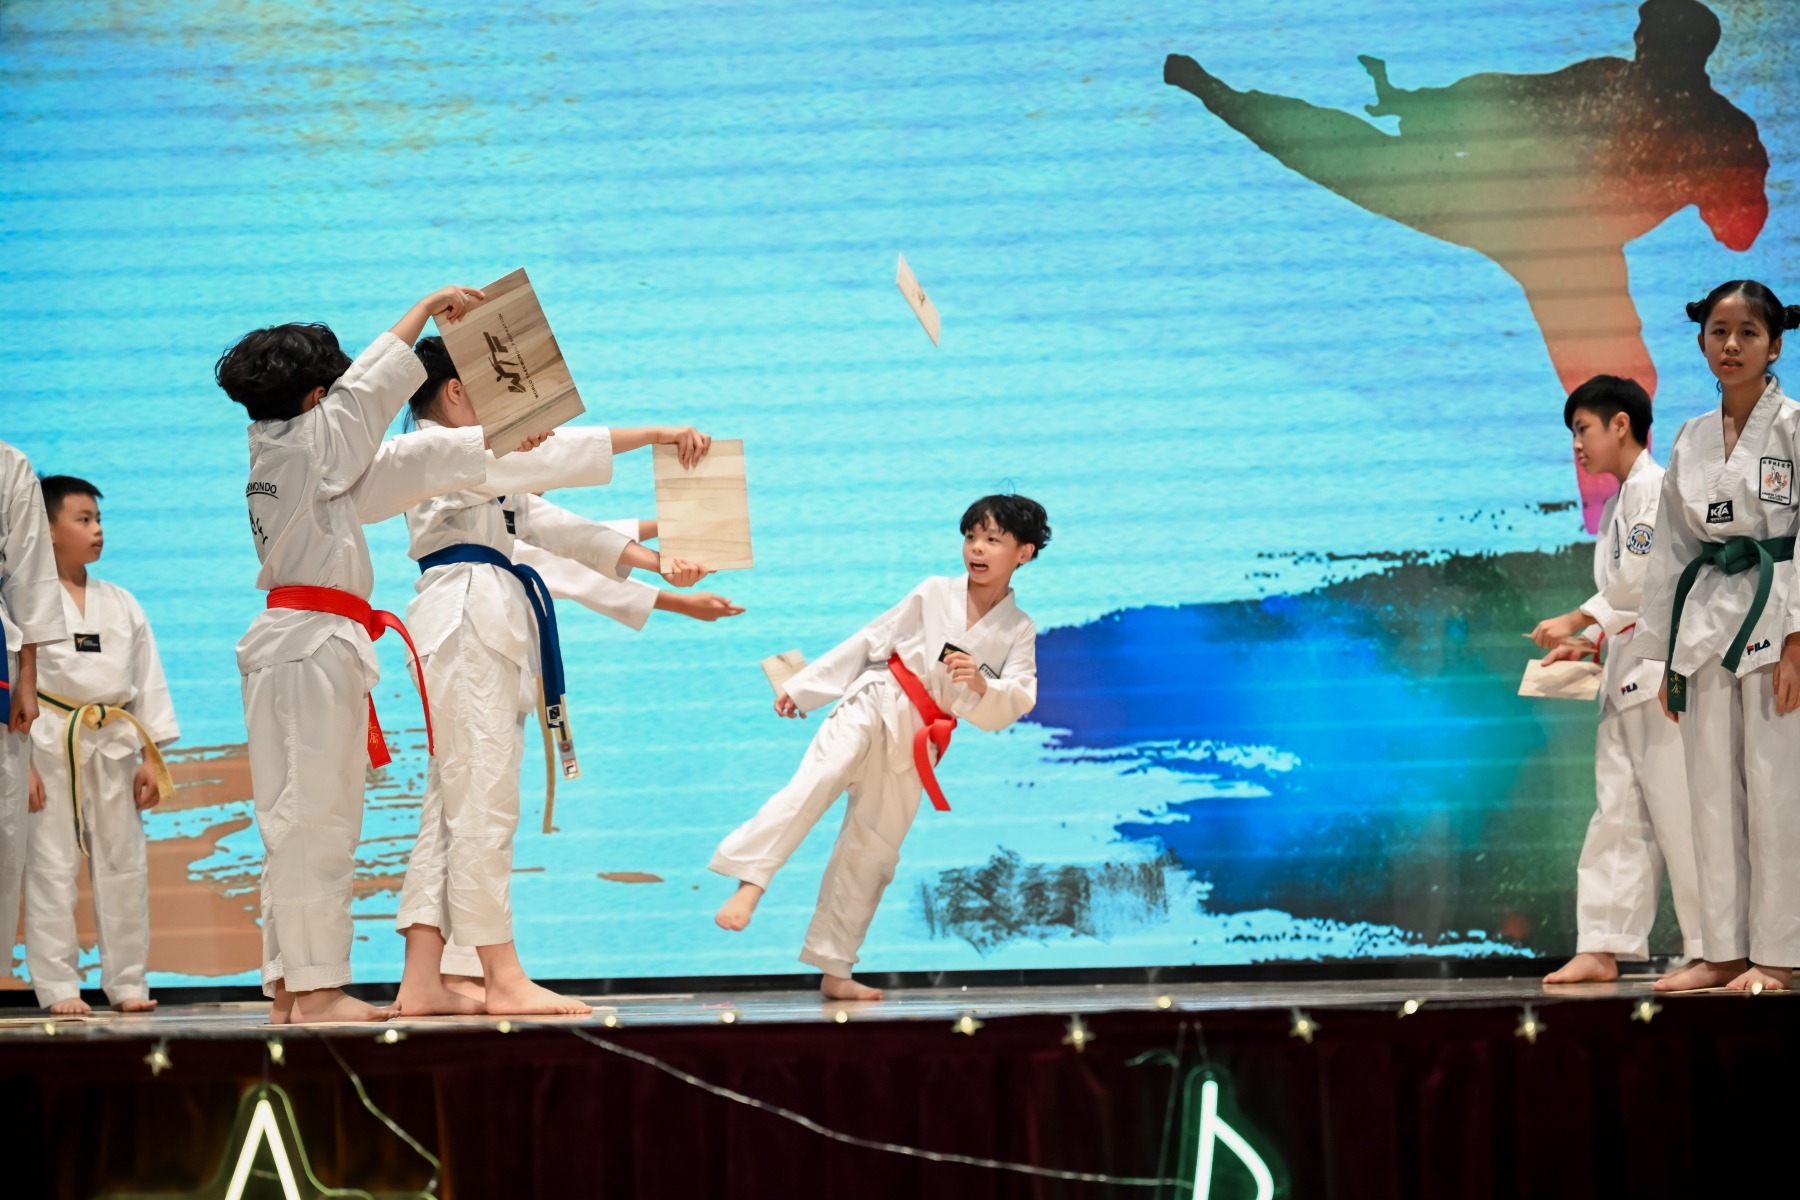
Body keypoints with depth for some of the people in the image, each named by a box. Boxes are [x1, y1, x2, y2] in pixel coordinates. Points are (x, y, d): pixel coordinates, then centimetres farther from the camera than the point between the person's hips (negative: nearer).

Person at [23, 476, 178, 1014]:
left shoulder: (122, 605, 10)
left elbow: (148, 683, 12)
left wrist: (152, 757, 6)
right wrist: (20, 762, -13)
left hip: (113, 747, 5)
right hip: (51, 745, -5)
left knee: (124, 864, 7)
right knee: (51, 868, -2)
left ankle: (127, 981, 15)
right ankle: (58, 986, 4)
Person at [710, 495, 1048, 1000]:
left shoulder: (1019, 632, 2)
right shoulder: (934, 594, 1)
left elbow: (1016, 704, -6)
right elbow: (868, 641, 5)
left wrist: (982, 685, -28)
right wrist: (804, 687, 6)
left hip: (917, 746, 2)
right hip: (875, 707, -2)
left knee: (872, 852, 8)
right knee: (816, 782, -30)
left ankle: (833, 972, 17)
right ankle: (750, 882, -40)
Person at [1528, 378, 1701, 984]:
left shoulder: (1652, 487, -10)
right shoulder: (1625, 497, 20)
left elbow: (1646, 578, -18)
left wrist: (1577, 621, -14)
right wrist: (1592, 643, 12)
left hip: (1662, 670, -10)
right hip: (1630, 677, 10)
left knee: (1677, 813, -7)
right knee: (1618, 814, 7)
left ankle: (1712, 950, -2)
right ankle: (1602, 949, 6)